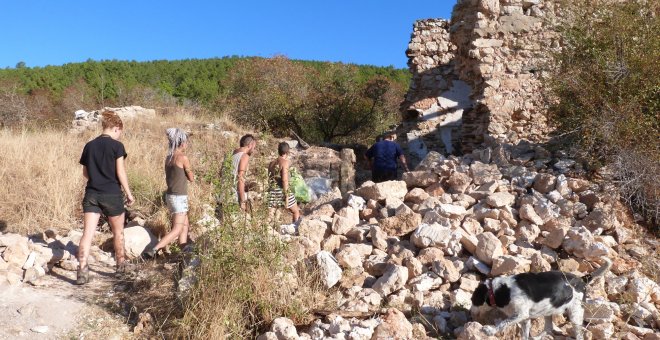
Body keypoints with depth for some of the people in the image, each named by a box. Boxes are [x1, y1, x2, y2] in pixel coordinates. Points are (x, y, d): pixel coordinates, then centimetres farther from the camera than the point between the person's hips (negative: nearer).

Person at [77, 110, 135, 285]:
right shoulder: (117, 146, -8)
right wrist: (128, 192, -3)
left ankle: (82, 270, -12)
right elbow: (121, 172, -11)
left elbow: (85, 173, 13)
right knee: (118, 231, 16)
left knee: (87, 233, -1)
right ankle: (121, 264, 31)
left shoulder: (89, 145, 7)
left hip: (91, 194, 4)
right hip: (112, 194, -3)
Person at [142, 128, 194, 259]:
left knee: (185, 224, 19)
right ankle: (152, 251, -13)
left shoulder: (168, 158, 7)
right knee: (177, 230, -4)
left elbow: (169, 178, 14)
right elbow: (191, 178, -6)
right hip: (179, 197, -8)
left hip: (170, 195, 8)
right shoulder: (183, 157, -15)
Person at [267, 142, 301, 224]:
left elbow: (269, 180, 16)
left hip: (272, 192, 6)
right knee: (296, 212, 14)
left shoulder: (271, 163, 11)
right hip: (282, 191, -6)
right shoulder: (285, 162, -9)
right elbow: (284, 180, -17)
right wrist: (286, 196, -16)